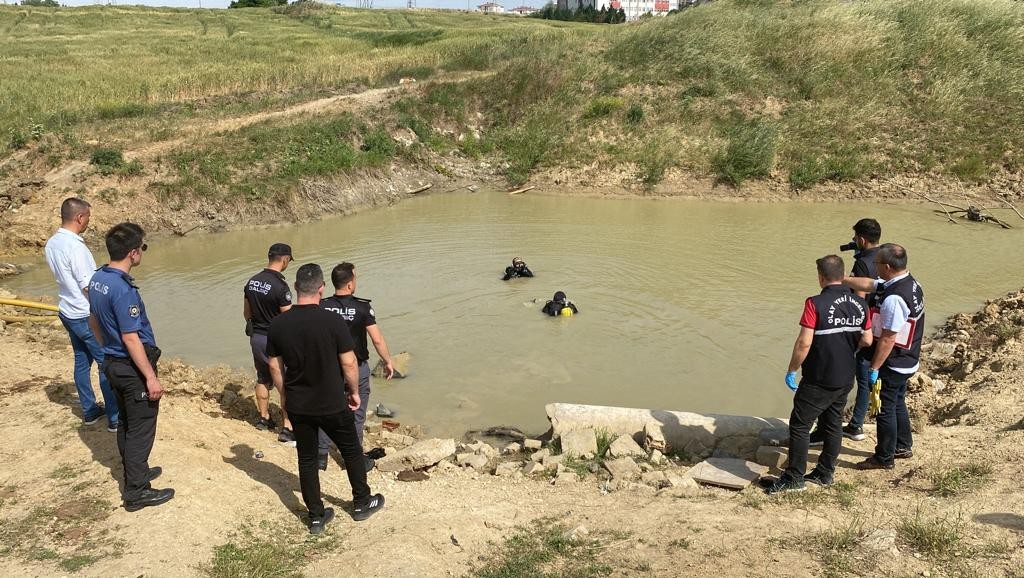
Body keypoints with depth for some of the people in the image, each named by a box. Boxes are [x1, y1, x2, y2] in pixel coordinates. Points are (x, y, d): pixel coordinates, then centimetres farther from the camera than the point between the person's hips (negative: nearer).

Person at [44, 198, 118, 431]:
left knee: (82, 361, 17)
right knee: (107, 364, -1)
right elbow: (88, 287, -21)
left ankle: (89, 411, 27)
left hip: (68, 312, 9)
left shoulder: (51, 244, 3)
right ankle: (115, 418, 4)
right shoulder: (75, 246, -24)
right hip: (86, 316, -9)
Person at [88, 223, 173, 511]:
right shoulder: (123, 289, -27)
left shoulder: (97, 279, 1)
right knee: (141, 429, 2)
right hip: (133, 368, -9)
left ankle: (135, 472, 38)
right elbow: (131, 338, -25)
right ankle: (137, 492, 10)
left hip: (113, 363, 9)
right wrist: (151, 377, -20)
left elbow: (94, 320, 14)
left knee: (125, 423, 22)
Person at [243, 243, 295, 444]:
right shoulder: (280, 286, -21)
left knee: (263, 379, 21)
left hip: (256, 337, 7)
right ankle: (287, 428, 0)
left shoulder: (252, 281, 3)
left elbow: (246, 312, 13)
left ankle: (263, 418, 33)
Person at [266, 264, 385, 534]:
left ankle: (316, 516, 25)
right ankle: (362, 503, 33)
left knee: (306, 459, 16)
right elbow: (349, 363, -14)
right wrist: (354, 391, 3)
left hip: (297, 406, 3)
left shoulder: (278, 324, -8)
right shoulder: (333, 321, -19)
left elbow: (274, 366, 1)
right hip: (332, 405, -3)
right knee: (352, 451, 18)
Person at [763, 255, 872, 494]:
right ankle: (825, 473, 28)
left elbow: (804, 343, -21)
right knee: (833, 425, 18)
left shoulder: (816, 303, -19)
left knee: (799, 425, 3)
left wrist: (791, 371, -10)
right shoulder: (860, 303, 0)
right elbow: (867, 340, 7)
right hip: (846, 378, 7)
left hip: (818, 380, -7)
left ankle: (794, 478, 8)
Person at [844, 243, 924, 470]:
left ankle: (884, 458, 19)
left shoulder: (893, 298, -31)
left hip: (893, 365, -10)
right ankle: (903, 447, 42)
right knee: (897, 403, 25)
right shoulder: (909, 282, 0)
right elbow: (868, 284, 14)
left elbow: (888, 338, -28)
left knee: (885, 409, 5)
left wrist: (874, 367, -20)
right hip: (906, 361, 10)